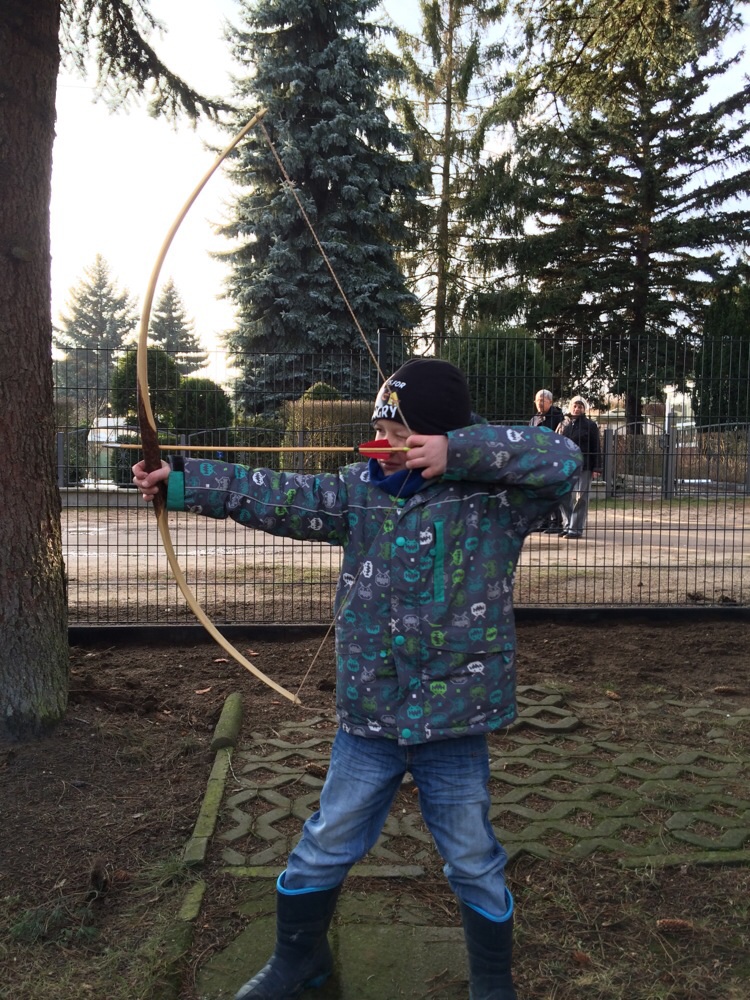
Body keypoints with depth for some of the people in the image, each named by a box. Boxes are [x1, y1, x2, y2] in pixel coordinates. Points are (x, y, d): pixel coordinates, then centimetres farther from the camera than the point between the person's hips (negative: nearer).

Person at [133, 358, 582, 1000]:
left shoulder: (493, 497, -11)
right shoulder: (360, 491, 0)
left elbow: (561, 459, -23)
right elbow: (274, 497, -3)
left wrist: (458, 450, -27)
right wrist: (178, 481, -7)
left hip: (453, 726, -3)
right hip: (367, 719, 4)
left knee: (475, 865, 17)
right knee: (323, 850, 20)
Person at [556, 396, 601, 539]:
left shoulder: (590, 425, 3)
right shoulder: (563, 425, 13)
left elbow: (596, 448, 1)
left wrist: (596, 468, -5)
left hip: (583, 468, -4)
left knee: (580, 498, -5)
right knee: (564, 498, 5)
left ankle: (576, 529, -3)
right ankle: (567, 526, 15)